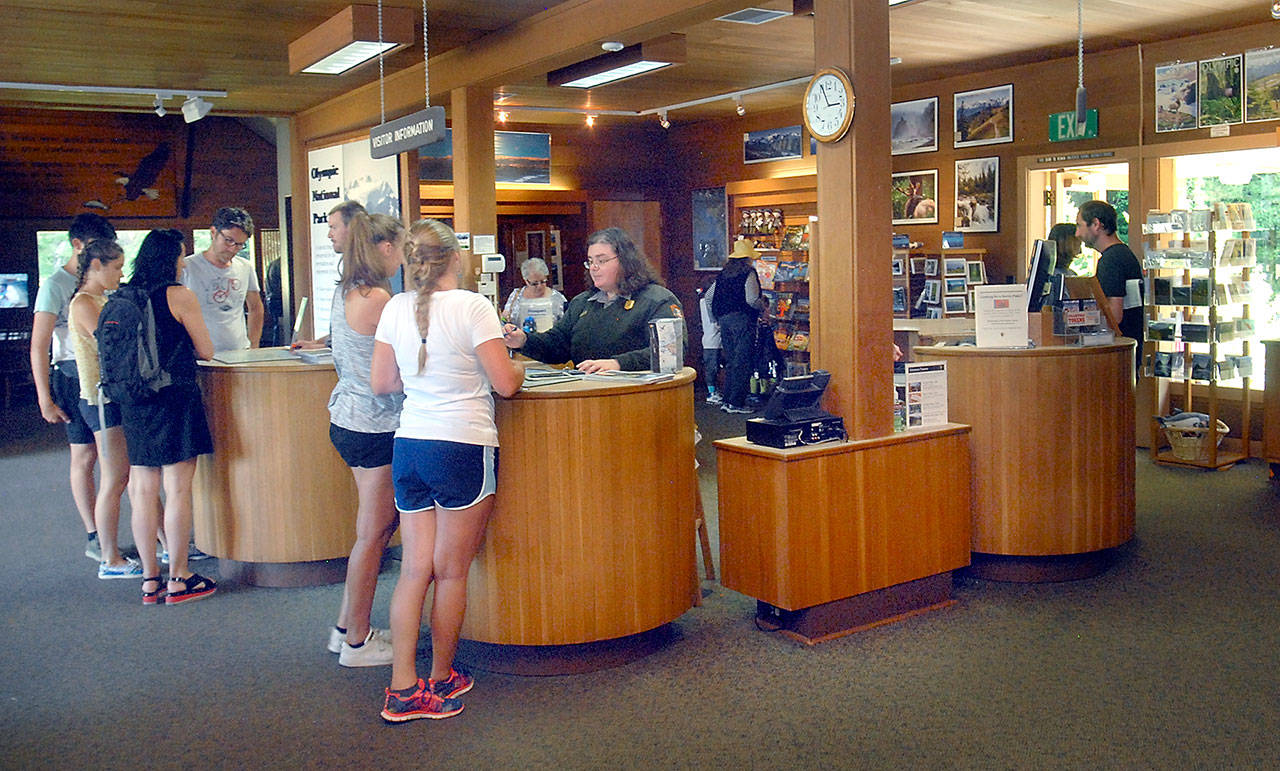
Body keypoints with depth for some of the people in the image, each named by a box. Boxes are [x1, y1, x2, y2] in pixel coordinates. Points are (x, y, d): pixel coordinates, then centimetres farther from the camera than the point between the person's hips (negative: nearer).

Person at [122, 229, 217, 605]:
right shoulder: (180, 296, -7)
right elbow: (206, 351, -2)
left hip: (133, 402, 6)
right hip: (175, 398, -6)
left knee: (143, 490, 9)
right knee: (177, 489, 0)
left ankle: (150, 580, 16)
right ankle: (179, 578, 6)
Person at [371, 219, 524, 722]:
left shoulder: (396, 308, 5)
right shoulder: (472, 307, -10)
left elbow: (381, 383, 10)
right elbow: (505, 383, -10)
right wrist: (518, 365, 11)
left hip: (408, 448, 5)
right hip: (464, 448, -5)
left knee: (415, 569, 9)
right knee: (451, 571, 7)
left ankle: (402, 689, 11)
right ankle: (440, 683, 21)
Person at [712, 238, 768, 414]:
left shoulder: (723, 274, 13)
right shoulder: (748, 273, -7)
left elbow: (712, 299, 13)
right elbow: (752, 300, -16)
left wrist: (719, 318, 21)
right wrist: (763, 305, 3)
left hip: (724, 320, 7)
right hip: (742, 320, -7)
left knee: (730, 361, 13)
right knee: (742, 362, -4)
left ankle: (727, 400, 14)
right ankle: (736, 403, -6)